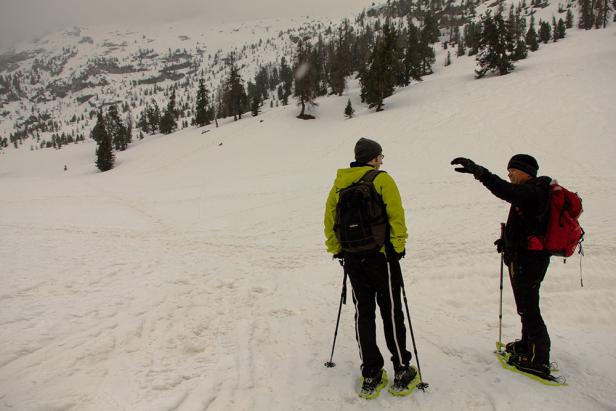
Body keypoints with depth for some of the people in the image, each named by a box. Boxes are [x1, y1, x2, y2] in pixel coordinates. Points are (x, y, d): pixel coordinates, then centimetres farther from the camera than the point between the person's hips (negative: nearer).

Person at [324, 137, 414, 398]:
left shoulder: (339, 182, 8)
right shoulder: (381, 179, -7)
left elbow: (329, 218, 10)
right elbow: (396, 215, -12)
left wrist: (336, 249, 17)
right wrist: (399, 246, -3)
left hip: (352, 257, 4)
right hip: (381, 254, -4)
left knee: (363, 313, 11)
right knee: (391, 312, 7)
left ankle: (371, 376, 15)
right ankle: (402, 371, 17)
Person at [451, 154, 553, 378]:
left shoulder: (532, 192, -20)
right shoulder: (533, 192, 14)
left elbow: (507, 191, -41)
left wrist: (479, 172, -49)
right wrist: (508, 240, 18)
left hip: (527, 260, -11)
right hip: (529, 257, 11)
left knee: (528, 308, -1)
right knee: (527, 305, 24)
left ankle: (538, 361, 11)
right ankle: (528, 344, 42)